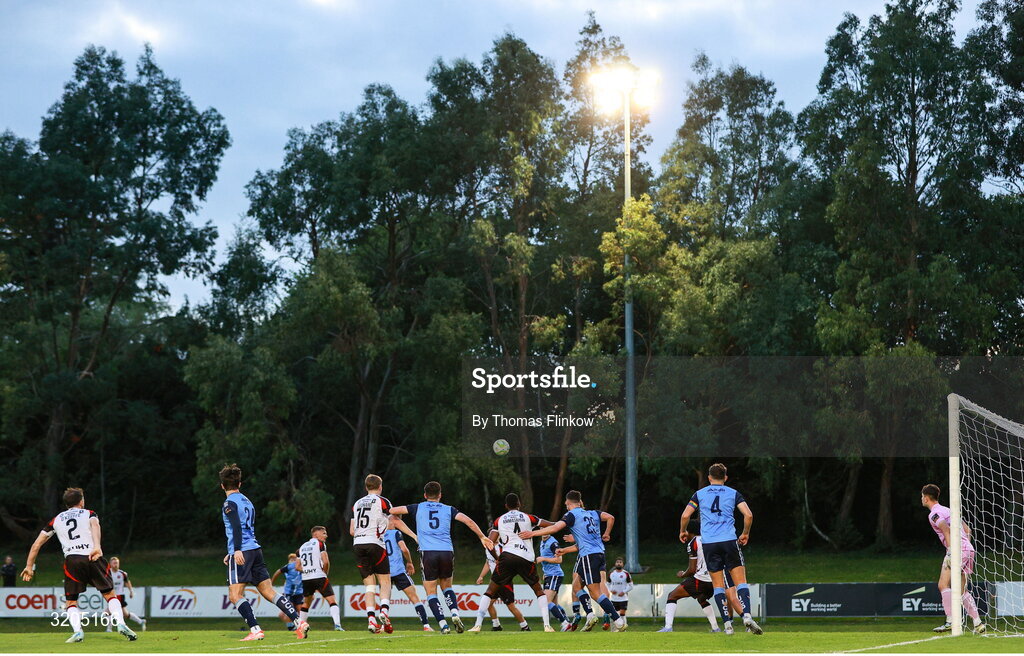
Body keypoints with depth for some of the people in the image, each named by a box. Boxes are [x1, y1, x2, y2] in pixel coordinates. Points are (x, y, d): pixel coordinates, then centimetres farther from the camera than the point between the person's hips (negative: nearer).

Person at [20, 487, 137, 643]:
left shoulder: (56, 520, 25)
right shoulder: (88, 514, 18)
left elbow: (37, 544, 23)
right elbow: (95, 526, -7)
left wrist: (29, 566, 28)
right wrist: (97, 546, -23)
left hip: (72, 560, 1)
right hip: (93, 557, -1)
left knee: (71, 602, 10)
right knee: (110, 595, 9)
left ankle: (77, 631, -13)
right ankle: (120, 623, -11)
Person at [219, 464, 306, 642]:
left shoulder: (230, 503, -4)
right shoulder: (247, 501, 21)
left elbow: (236, 526, -20)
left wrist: (237, 550, -29)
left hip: (242, 553, -8)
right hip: (256, 549, 8)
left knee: (235, 595, -6)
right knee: (269, 592, 6)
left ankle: (255, 630, -17)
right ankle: (299, 622, -4)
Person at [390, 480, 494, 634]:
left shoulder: (418, 508, 13)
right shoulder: (449, 509, 15)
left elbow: (392, 511, 14)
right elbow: (468, 521, 5)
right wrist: (482, 537, 13)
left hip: (427, 553, -2)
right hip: (447, 552, 2)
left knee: (431, 592, 4)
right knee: (446, 586, 22)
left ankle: (443, 624, -11)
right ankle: (455, 614, -1)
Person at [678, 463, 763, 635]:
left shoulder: (699, 494, 10)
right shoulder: (733, 493, 9)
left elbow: (685, 515, 4)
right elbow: (748, 515, -1)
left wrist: (683, 531, 22)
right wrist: (745, 534, 15)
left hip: (709, 544, 1)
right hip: (729, 540, -1)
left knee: (718, 585, 5)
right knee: (741, 581, 0)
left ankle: (727, 624, -2)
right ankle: (747, 616, -21)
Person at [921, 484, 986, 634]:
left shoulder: (933, 514, -2)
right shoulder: (947, 510, 25)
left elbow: (947, 530, -18)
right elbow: (967, 530, 26)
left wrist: (951, 551, -22)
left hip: (957, 550, -9)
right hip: (968, 549, 9)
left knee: (943, 585, -11)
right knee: (962, 590, 13)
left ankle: (951, 621, -22)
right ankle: (978, 623, 7)